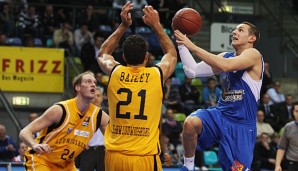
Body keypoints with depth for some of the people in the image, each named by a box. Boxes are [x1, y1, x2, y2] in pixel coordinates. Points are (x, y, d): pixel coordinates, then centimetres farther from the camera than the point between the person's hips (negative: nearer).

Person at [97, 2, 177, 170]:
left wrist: (123, 26, 27)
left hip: (115, 156, 2)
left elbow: (103, 54, 27)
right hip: (145, 157, -2)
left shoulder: (115, 73, 1)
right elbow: (172, 54, 23)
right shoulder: (157, 75, -2)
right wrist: (156, 25, 27)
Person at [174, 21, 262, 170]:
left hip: (241, 124, -5)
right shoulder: (225, 56, 12)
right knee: (190, 122, -27)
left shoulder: (253, 55, -9)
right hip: (220, 113, 5)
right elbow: (192, 71, 8)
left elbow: (225, 66, -28)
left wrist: (193, 47, -28)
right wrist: (181, 44, -3)